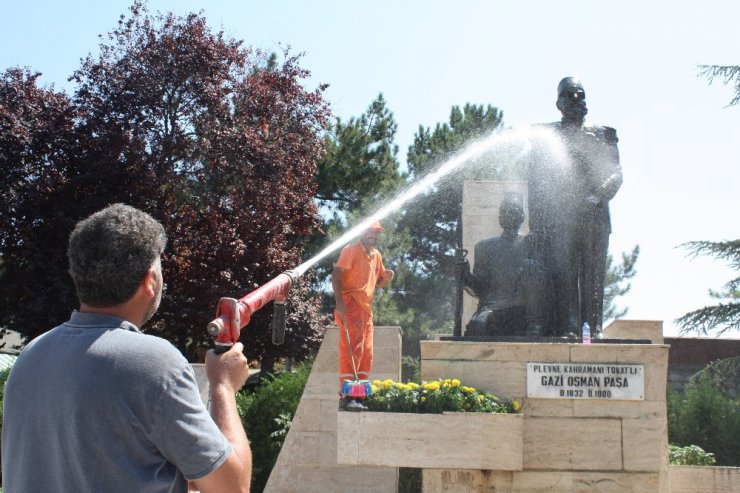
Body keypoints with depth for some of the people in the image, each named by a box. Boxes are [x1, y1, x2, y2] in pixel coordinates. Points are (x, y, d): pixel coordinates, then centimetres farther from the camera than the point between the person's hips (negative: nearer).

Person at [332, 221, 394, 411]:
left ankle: (358, 396, 15)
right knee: (351, 351, -13)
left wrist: (386, 278, 4)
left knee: (366, 354, 8)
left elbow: (378, 283, 28)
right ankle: (346, 396, -13)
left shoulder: (376, 255, 19)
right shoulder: (351, 250, -5)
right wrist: (339, 302, -25)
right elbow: (336, 275, -14)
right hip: (350, 305, -8)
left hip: (366, 309, 9)